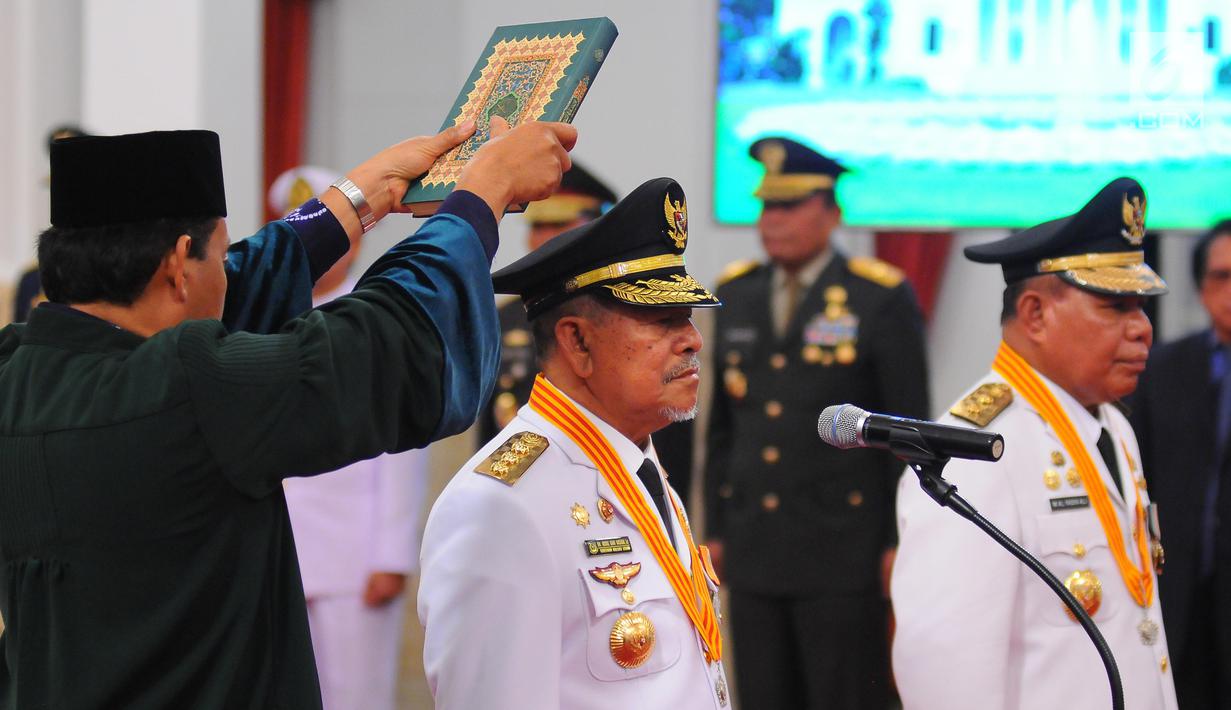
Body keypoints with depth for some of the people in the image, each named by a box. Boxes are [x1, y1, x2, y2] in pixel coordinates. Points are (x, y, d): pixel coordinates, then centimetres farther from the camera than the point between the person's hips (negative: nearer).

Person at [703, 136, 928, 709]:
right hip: (753, 552, 5)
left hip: (843, 555, -5)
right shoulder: (737, 295, 12)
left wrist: (902, 541, -7)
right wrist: (715, 528, 14)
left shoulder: (881, 298, -3)